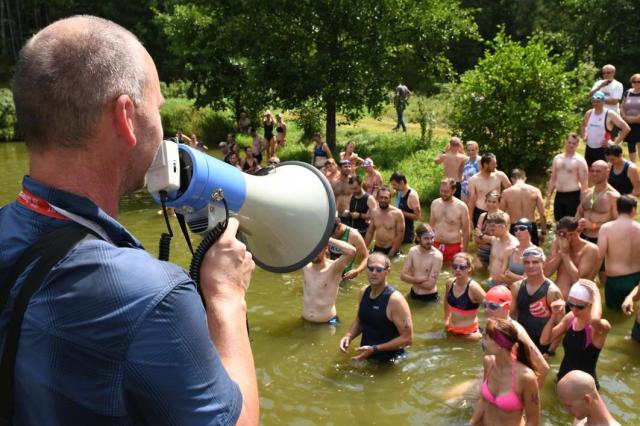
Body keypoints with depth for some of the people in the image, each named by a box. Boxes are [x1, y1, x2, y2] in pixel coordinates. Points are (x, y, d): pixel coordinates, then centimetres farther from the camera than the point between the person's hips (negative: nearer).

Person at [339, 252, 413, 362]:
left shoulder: (395, 300, -23)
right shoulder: (364, 292, -1)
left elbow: (407, 338, -23)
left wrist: (374, 349, -27)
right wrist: (348, 336, -5)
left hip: (388, 362, -6)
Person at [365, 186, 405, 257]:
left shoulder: (397, 213, -11)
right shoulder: (374, 212, 4)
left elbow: (400, 235, -12)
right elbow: (370, 232, 12)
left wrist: (391, 254, -15)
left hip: (391, 250, -5)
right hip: (377, 249, 5)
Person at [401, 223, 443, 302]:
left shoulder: (437, 256, -22)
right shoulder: (413, 251, -6)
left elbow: (429, 285, -23)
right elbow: (403, 276, -7)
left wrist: (411, 279, -13)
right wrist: (421, 279, -19)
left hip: (429, 298, -5)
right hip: (413, 294, 5)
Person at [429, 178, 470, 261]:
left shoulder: (461, 207, -11)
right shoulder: (435, 203, 2)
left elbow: (466, 231, -6)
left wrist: (464, 252, -6)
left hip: (454, 247, -4)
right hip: (436, 246, 4)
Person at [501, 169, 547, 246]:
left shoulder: (506, 192, -2)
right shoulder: (535, 191, 0)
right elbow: (542, 214, -2)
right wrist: (543, 233, 7)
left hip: (514, 229, -1)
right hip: (531, 227, 1)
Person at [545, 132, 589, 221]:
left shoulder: (580, 161, -7)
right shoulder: (557, 158, 10)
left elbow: (584, 183, -10)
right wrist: (548, 197, 9)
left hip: (573, 196, -5)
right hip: (559, 196, 5)